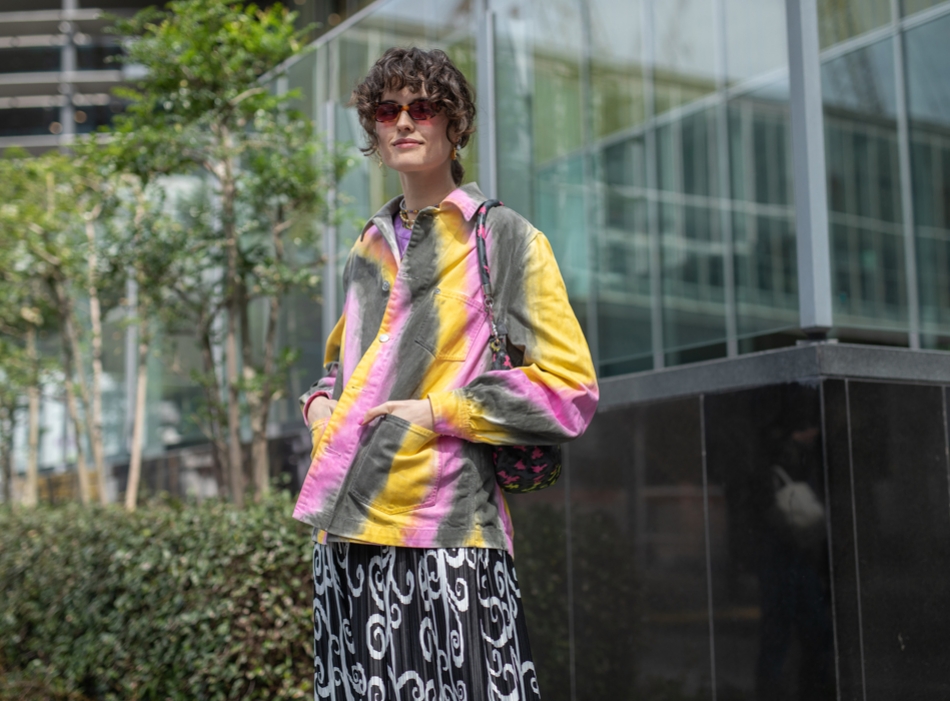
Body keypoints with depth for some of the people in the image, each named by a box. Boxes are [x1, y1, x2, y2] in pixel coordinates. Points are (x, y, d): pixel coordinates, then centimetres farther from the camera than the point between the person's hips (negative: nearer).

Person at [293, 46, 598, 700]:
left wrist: (437, 410, -9)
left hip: (444, 530, -5)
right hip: (347, 534, 6)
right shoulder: (370, 247, 19)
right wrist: (322, 402, 12)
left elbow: (570, 389, -3)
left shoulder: (504, 237, 2)